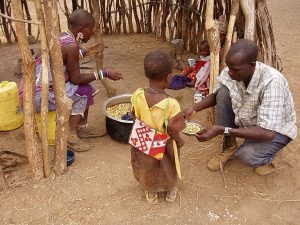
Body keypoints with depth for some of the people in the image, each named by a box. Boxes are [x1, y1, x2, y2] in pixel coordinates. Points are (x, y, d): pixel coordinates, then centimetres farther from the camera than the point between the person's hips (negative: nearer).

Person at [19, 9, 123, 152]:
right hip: (37, 97, -9)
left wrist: (85, 52, 30)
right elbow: (76, 78, -16)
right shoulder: (72, 45, -21)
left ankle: (82, 127, 21)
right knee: (83, 91, -7)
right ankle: (71, 135, 0)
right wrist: (104, 73, -11)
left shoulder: (64, 37, 5)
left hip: (34, 88, 9)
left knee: (83, 86, 10)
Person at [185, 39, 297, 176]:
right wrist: (195, 108, -18)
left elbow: (268, 132, -38)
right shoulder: (231, 72, -19)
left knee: (248, 155, -34)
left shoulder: (272, 82, -36)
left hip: (275, 129, -5)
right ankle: (229, 146, -1)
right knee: (223, 92, -20)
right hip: (247, 120, 6)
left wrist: (222, 130, -42)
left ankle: (265, 155, 5)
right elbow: (216, 94, 1)